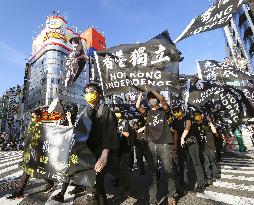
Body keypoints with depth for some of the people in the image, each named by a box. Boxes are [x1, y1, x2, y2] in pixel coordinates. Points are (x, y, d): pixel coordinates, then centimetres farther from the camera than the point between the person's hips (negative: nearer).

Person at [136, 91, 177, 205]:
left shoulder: (163, 110, 9)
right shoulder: (148, 113, 15)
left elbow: (162, 98, -11)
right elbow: (137, 106, -1)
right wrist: (141, 93, 9)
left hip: (164, 143, -2)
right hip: (151, 145, 3)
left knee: (169, 170, 3)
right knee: (152, 172, 6)